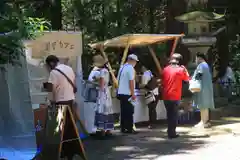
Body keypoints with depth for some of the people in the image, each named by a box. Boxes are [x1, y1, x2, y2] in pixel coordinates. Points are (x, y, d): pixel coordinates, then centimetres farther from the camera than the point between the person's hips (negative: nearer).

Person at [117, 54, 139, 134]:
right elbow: (131, 82, -17)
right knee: (129, 112, -2)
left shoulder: (122, 67, 13)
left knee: (123, 111, 11)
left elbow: (118, 79, 18)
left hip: (121, 93, 8)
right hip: (127, 94, -8)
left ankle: (123, 128, 15)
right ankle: (129, 129, 0)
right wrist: (133, 94, -14)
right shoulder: (130, 68, -13)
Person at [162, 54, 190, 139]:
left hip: (166, 96, 4)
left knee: (169, 114, 14)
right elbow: (187, 79, 9)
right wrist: (185, 69, 18)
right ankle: (172, 133, 1)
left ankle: (170, 132, 19)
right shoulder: (180, 69, -6)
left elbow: (162, 81, 10)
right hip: (175, 96, -4)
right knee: (174, 115, 2)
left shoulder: (165, 69, 4)